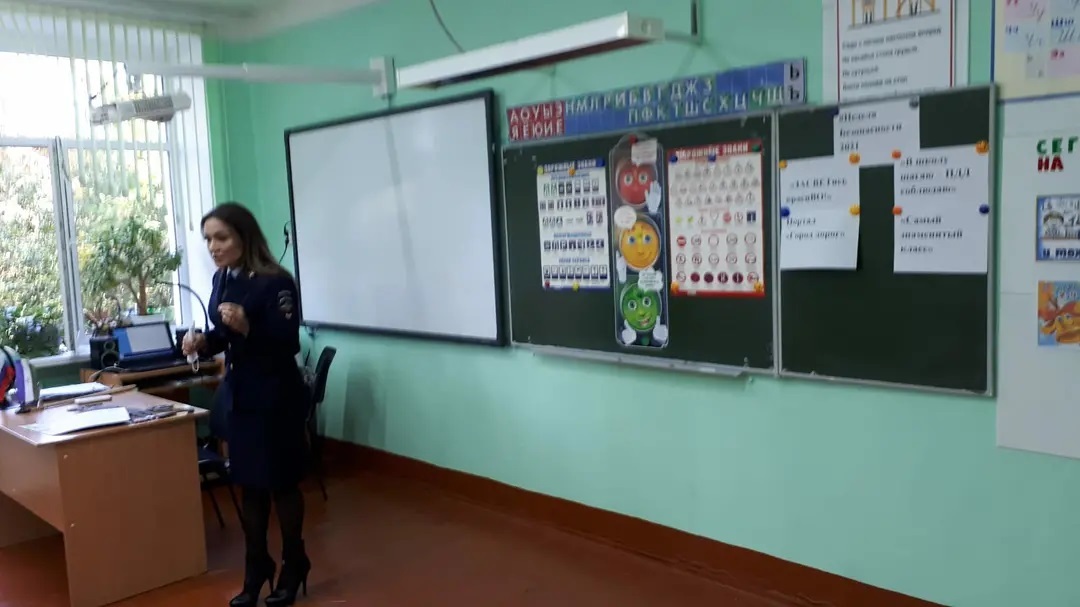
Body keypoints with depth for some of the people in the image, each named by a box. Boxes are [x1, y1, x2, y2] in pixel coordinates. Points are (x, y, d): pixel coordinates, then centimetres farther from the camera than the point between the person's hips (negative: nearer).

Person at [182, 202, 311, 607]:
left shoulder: (276, 282, -18)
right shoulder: (222, 280, 5)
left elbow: (289, 345, -20)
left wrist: (247, 328, -33)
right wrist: (203, 342, -5)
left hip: (274, 399, -7)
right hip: (236, 395, 7)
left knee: (280, 483, 6)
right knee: (248, 485, 13)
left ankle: (294, 564, 25)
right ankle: (256, 567, 28)